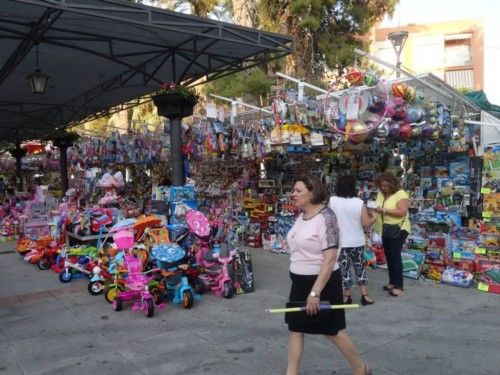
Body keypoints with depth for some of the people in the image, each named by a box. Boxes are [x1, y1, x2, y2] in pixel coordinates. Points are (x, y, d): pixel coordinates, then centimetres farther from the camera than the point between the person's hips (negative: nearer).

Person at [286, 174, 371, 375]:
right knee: (295, 328, 11)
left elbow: (330, 259, -25)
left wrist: (315, 292, -27)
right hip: (300, 282, 8)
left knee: (332, 331, 9)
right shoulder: (302, 216, 5)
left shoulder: (326, 217, -21)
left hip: (322, 282, -8)